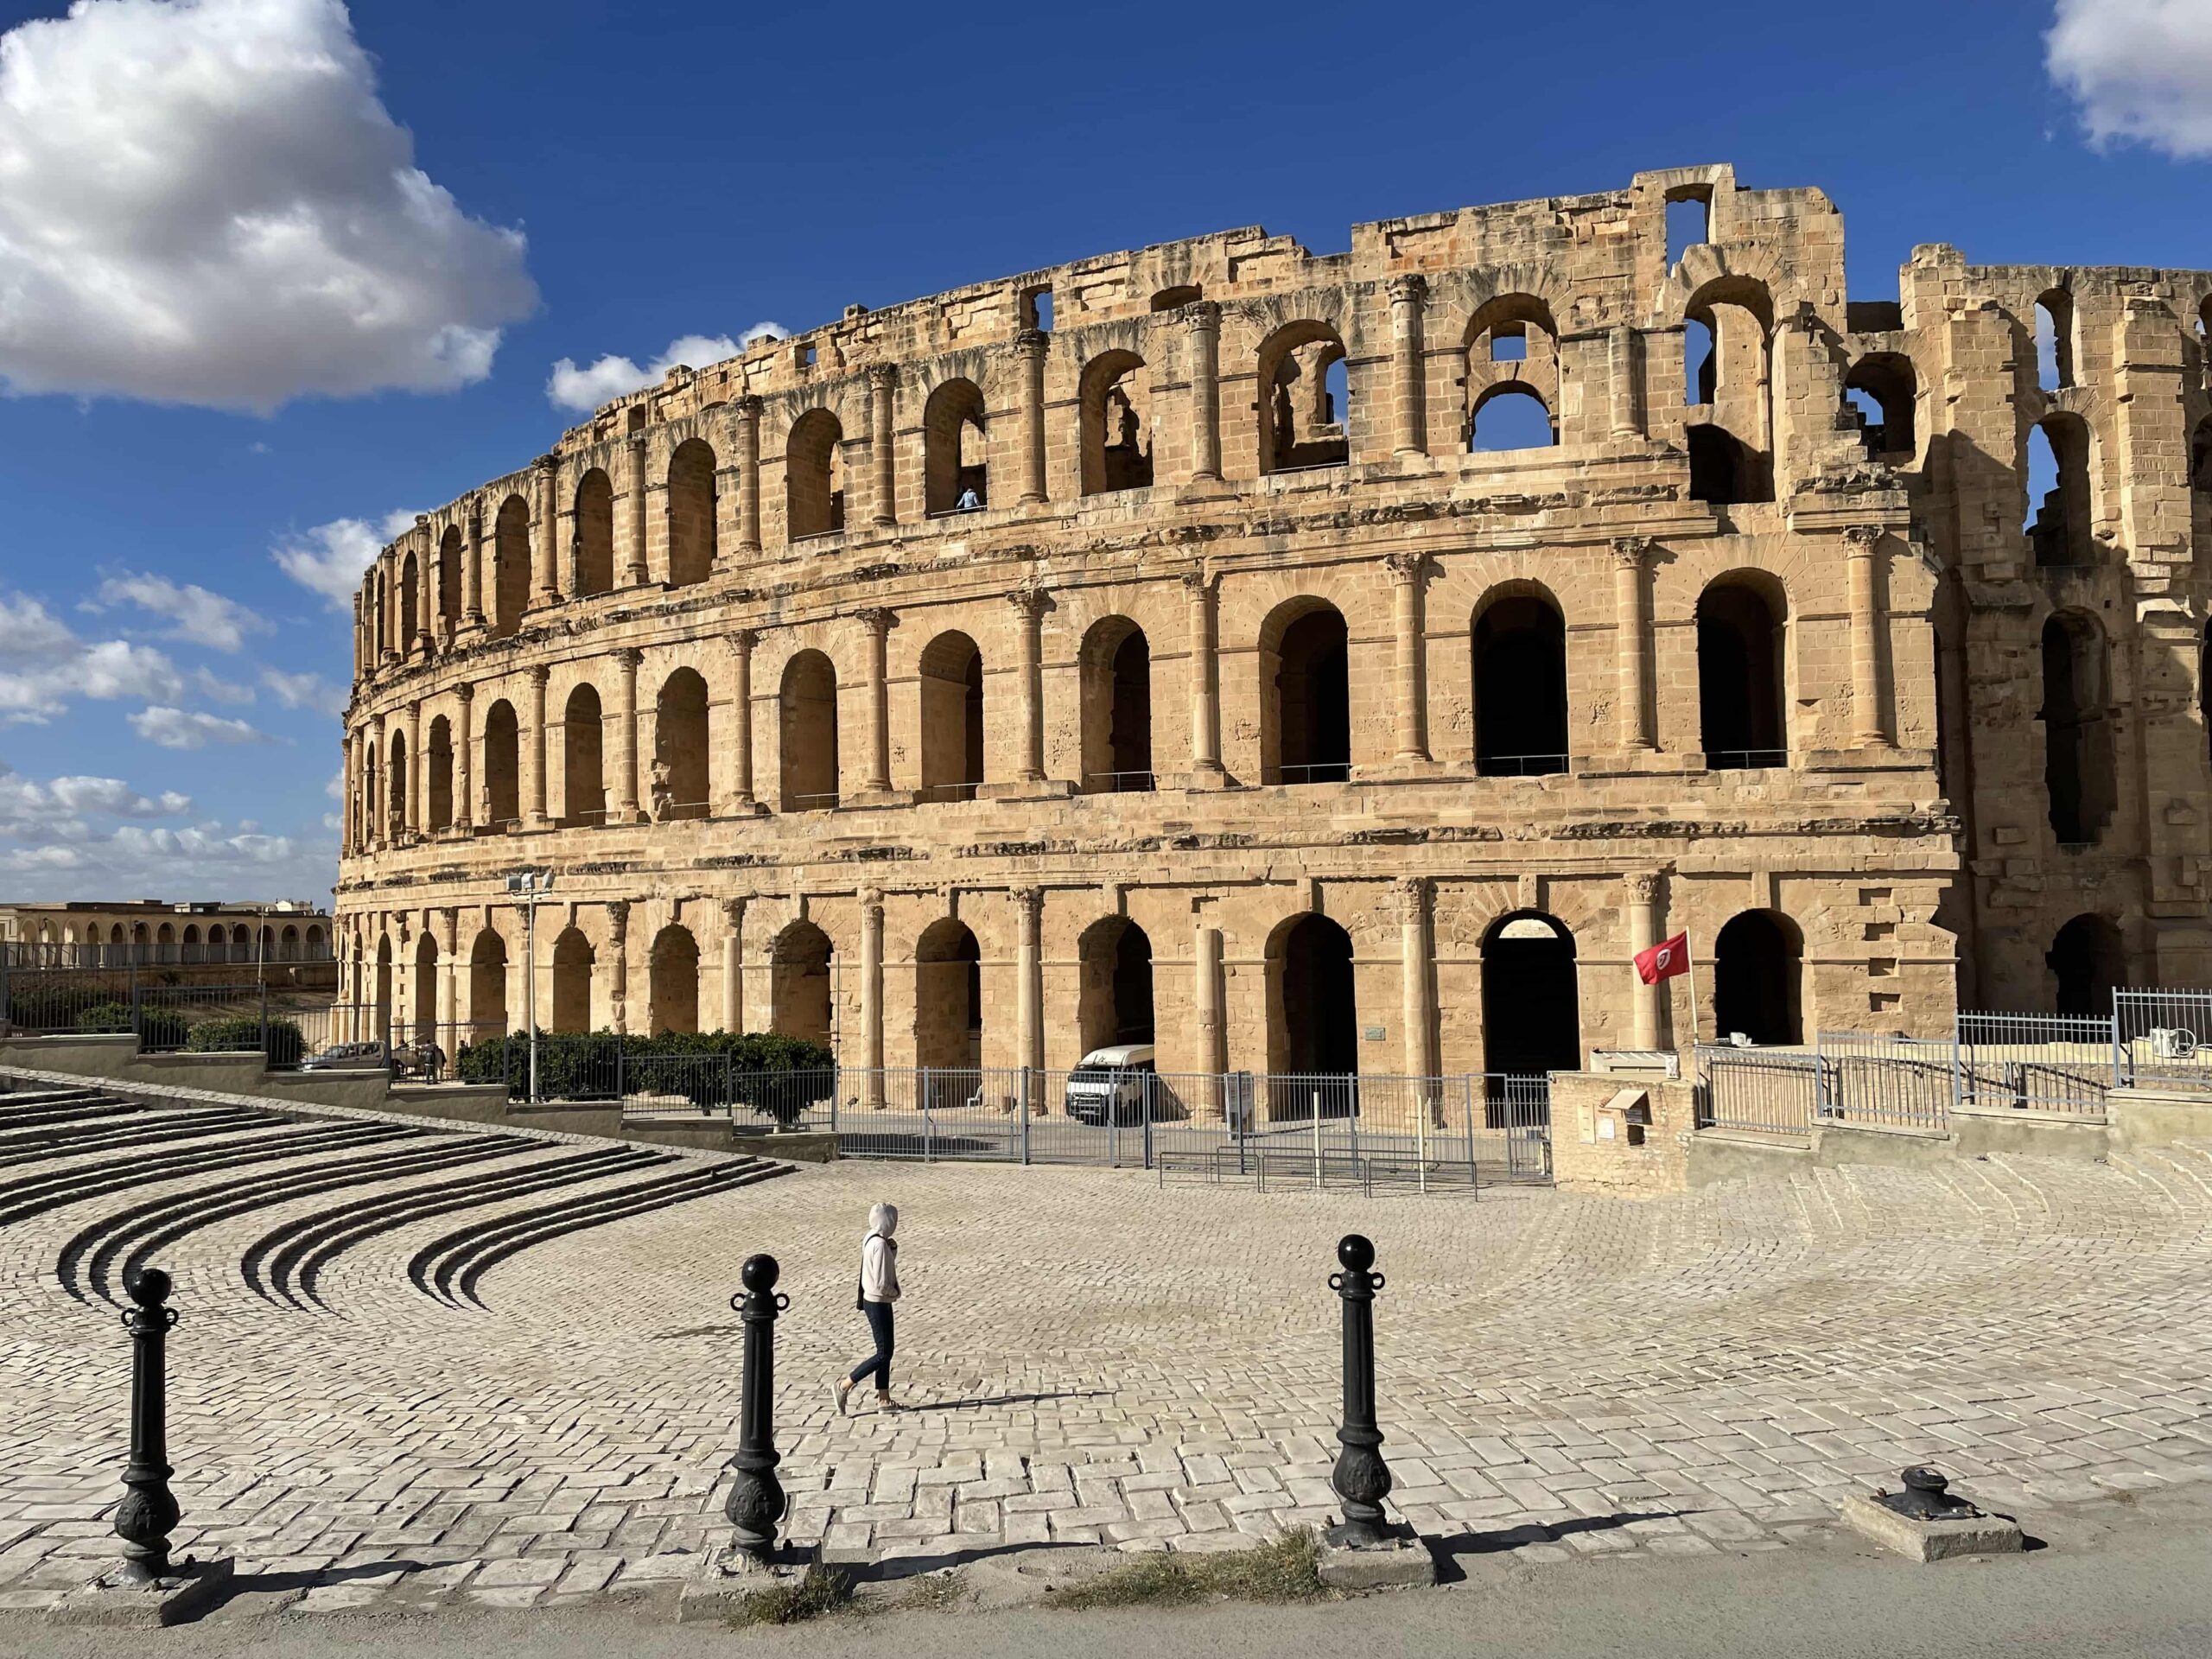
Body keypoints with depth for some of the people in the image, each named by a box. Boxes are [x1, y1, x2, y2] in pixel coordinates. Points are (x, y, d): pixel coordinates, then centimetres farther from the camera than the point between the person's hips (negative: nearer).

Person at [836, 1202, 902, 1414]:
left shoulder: (872, 1240, 6)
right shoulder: (880, 1245, -23)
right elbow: (881, 1283, -25)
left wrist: (893, 1250, 0)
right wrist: (895, 1294, -6)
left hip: (874, 1301, 10)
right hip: (878, 1304, -10)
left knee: (886, 1351, 14)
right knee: (883, 1353, -2)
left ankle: (884, 1400, 20)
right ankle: (844, 1387, 3)